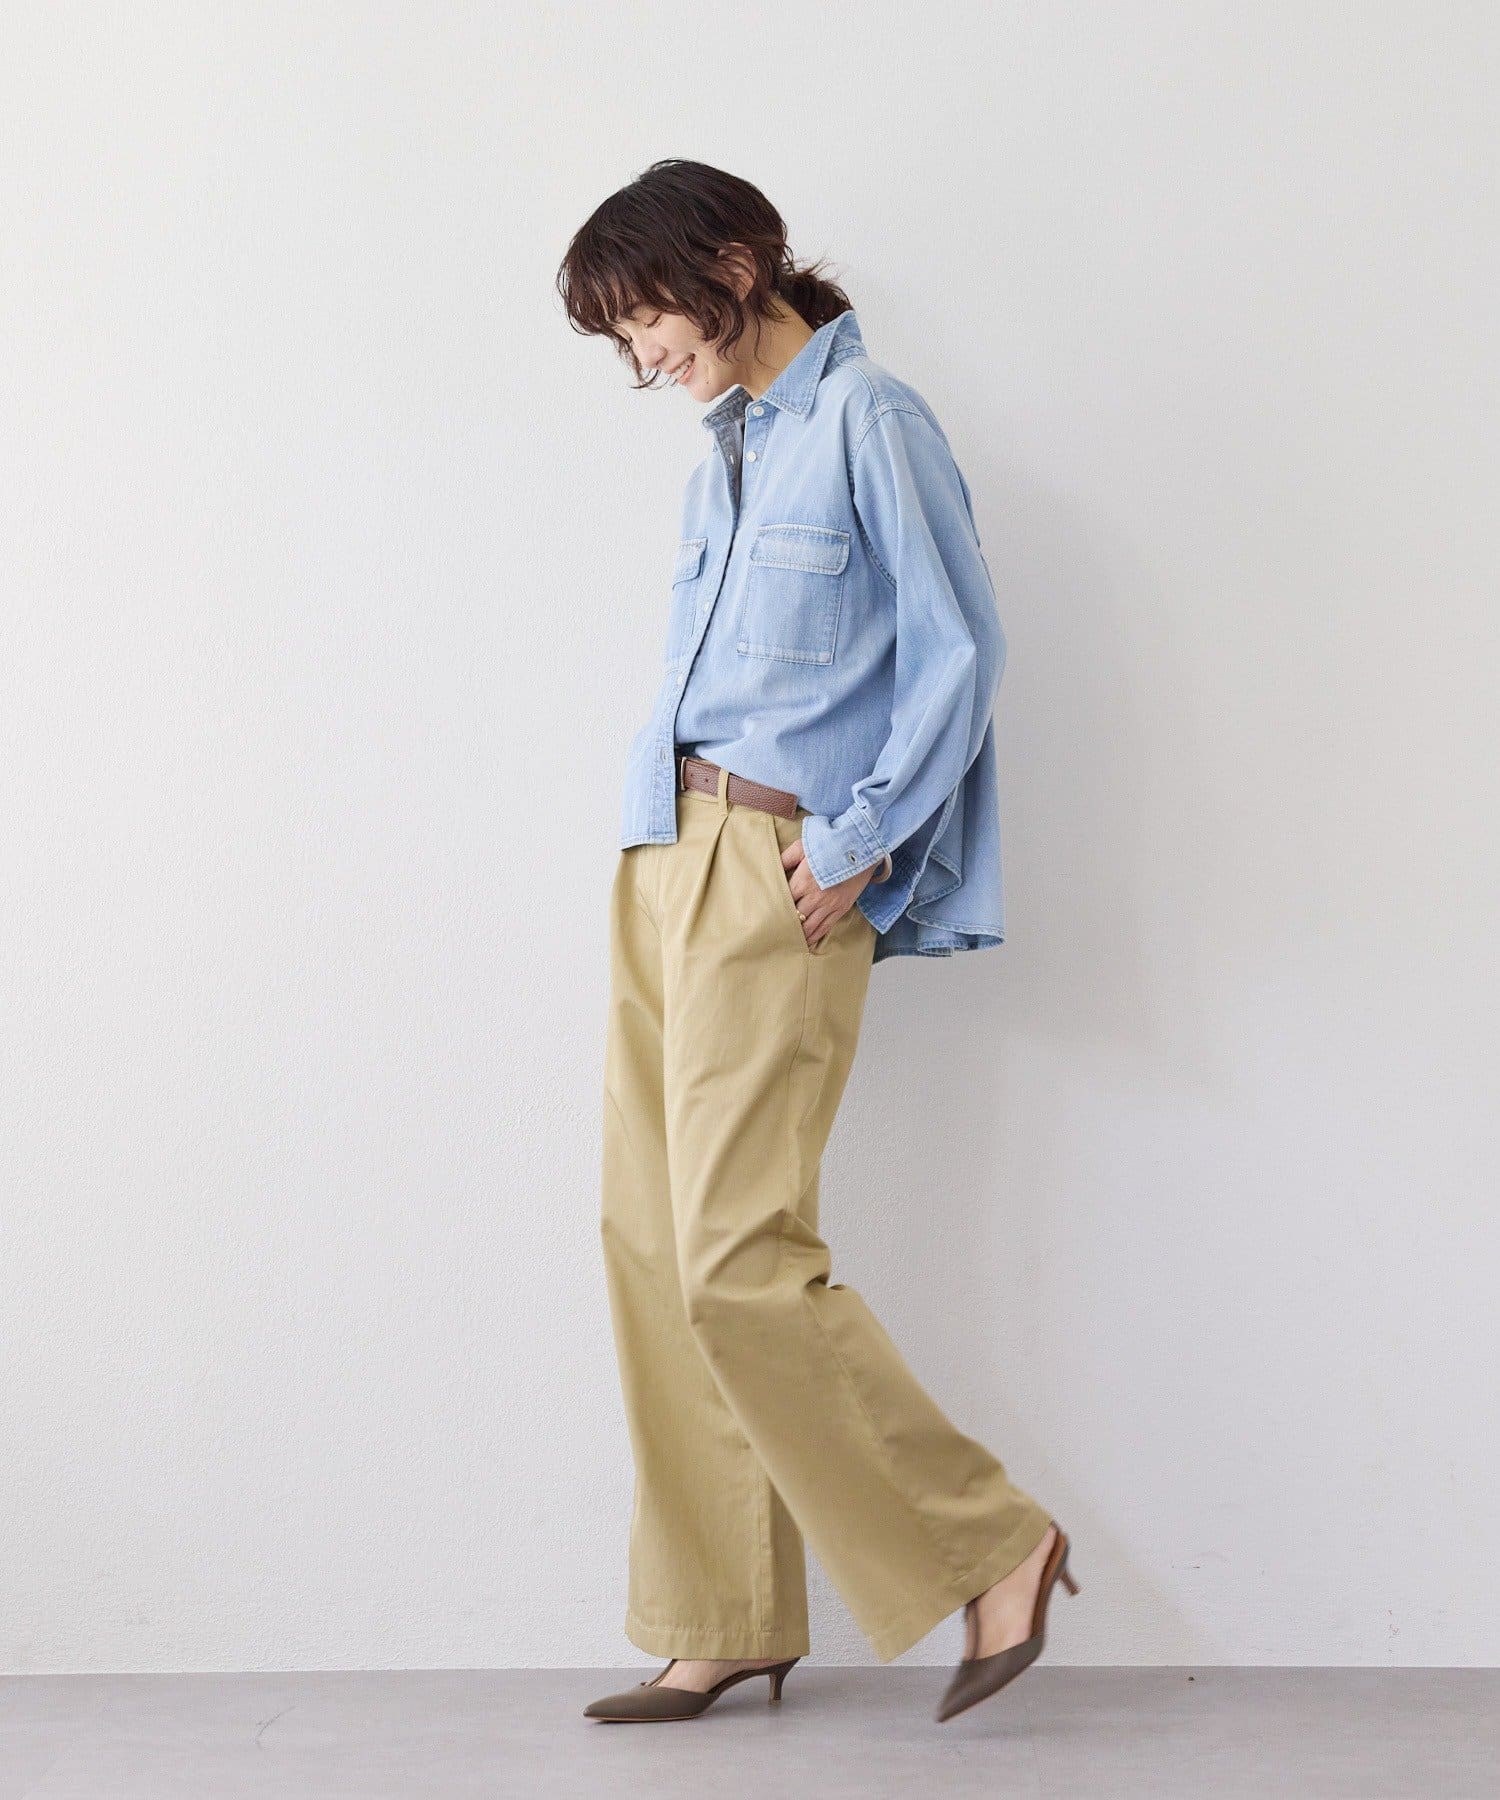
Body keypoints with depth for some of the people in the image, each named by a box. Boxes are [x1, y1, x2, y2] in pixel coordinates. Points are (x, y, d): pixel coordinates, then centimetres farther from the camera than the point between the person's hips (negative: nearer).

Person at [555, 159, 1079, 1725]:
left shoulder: (868, 421, -4)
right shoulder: (722, 457, 19)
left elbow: (960, 652, -9)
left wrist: (858, 839, -13)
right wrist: (672, 840, 10)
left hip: (777, 871, -8)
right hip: (662, 860, 8)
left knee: (737, 1256, -12)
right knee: (649, 1242, 5)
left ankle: (987, 1545, 4)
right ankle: (725, 1621, 14)